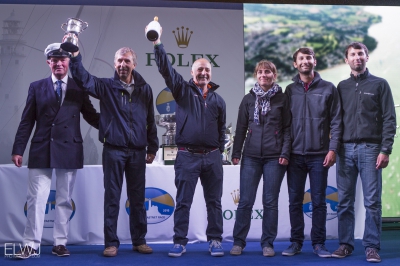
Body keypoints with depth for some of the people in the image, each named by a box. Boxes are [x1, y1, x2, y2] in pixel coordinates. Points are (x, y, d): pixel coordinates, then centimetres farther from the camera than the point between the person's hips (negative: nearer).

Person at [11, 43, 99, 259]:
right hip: (41, 150, 0)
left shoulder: (79, 88, 6)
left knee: (64, 200, 7)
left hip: (69, 150, 0)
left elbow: (91, 116, 9)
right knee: (36, 199, 1)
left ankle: (60, 243, 16)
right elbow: (27, 121, 4)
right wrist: (18, 149, -1)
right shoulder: (37, 87, 6)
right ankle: (31, 245, 8)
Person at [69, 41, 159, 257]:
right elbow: (82, 77, -13)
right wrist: (75, 54, -26)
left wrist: (152, 148, 9)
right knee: (112, 198, 2)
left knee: (137, 198, 10)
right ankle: (111, 243, 10)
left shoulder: (144, 89, 7)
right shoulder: (106, 86, 2)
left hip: (138, 151, 2)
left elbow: (150, 121, 10)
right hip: (113, 150, -2)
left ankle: (139, 240, 21)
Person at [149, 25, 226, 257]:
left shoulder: (218, 99, 11)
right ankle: (180, 242, 9)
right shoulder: (183, 90, 3)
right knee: (183, 202, 1)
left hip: (212, 157, 2)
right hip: (187, 156, -2)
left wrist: (220, 153, 12)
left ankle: (215, 241, 16)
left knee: (214, 201, 7)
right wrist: (158, 43, -19)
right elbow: (166, 69, -9)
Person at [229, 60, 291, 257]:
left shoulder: (282, 99, 4)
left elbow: (287, 128, 2)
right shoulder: (248, 99, 9)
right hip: (251, 156, 1)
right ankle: (238, 242, 9)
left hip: (275, 157, -1)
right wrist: (236, 153, 3)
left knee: (270, 202, 3)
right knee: (245, 201, 0)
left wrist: (285, 153, -8)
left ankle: (267, 243, 12)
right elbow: (241, 128, 9)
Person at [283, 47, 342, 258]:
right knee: (295, 201, 6)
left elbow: (336, 121, 0)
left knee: (319, 201, 3)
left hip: (319, 155, -2)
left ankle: (319, 243, 12)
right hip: (295, 155, 2)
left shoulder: (328, 88, 3)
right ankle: (296, 242, 16)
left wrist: (332, 149, -8)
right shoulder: (290, 90, 8)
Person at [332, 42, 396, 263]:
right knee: (345, 201, 4)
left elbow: (389, 119, 1)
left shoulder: (379, 84, 6)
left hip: (370, 149, -3)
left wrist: (385, 150, -8)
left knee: (372, 201, -3)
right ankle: (345, 244, 12)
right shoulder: (342, 87, 15)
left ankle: (372, 247, 3)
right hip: (345, 149, 3)